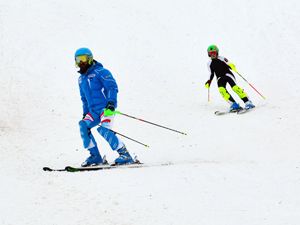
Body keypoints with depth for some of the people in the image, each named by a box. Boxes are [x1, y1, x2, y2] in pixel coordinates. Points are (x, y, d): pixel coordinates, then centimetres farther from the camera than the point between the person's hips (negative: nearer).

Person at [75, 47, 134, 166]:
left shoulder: (100, 72, -5)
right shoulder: (81, 79, 20)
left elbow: (113, 87, -14)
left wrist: (111, 103, -25)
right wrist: (85, 113, 23)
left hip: (106, 108, -7)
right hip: (94, 111, 8)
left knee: (104, 129, -26)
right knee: (83, 125, -14)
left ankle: (125, 155, -20)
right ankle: (95, 156, -8)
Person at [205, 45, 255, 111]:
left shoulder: (221, 58, 1)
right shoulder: (209, 63, 13)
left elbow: (229, 65, -5)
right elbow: (211, 74, 24)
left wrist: (231, 66, -28)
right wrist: (209, 82, 10)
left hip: (228, 74, -3)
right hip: (220, 78, 3)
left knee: (234, 87, -27)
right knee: (221, 89, -28)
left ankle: (247, 102, -28)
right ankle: (234, 104, -35)